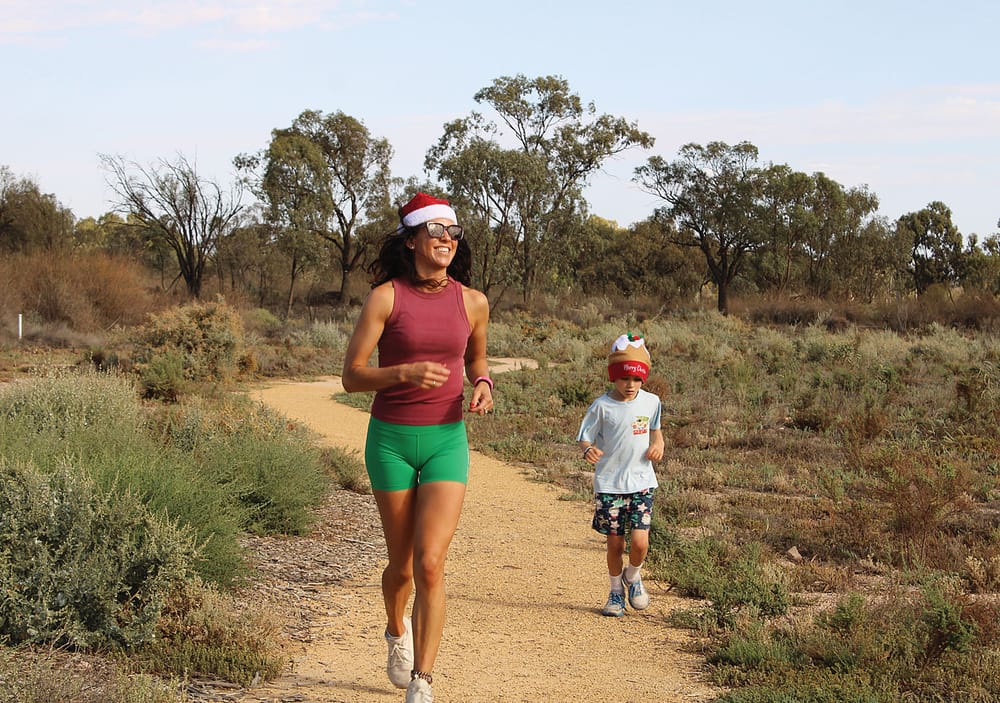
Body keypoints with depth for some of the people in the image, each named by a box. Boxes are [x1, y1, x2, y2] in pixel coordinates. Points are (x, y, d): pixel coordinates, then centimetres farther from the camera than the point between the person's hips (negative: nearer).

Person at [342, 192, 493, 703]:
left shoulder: (473, 302, 1)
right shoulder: (385, 297, -8)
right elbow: (351, 376, -9)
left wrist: (483, 384, -1)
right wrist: (405, 373, -26)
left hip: (447, 440, 1)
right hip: (391, 439, -1)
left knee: (430, 563, -13)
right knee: (401, 566, 10)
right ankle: (396, 630, 44)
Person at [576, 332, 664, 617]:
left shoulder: (651, 402, 2)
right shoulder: (602, 406, -7)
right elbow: (584, 439, -3)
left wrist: (658, 443, -1)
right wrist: (589, 451, -26)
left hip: (641, 482, 1)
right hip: (609, 484, -1)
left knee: (639, 541, -11)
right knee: (615, 542, 5)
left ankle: (633, 576, 22)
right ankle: (616, 592, 28)